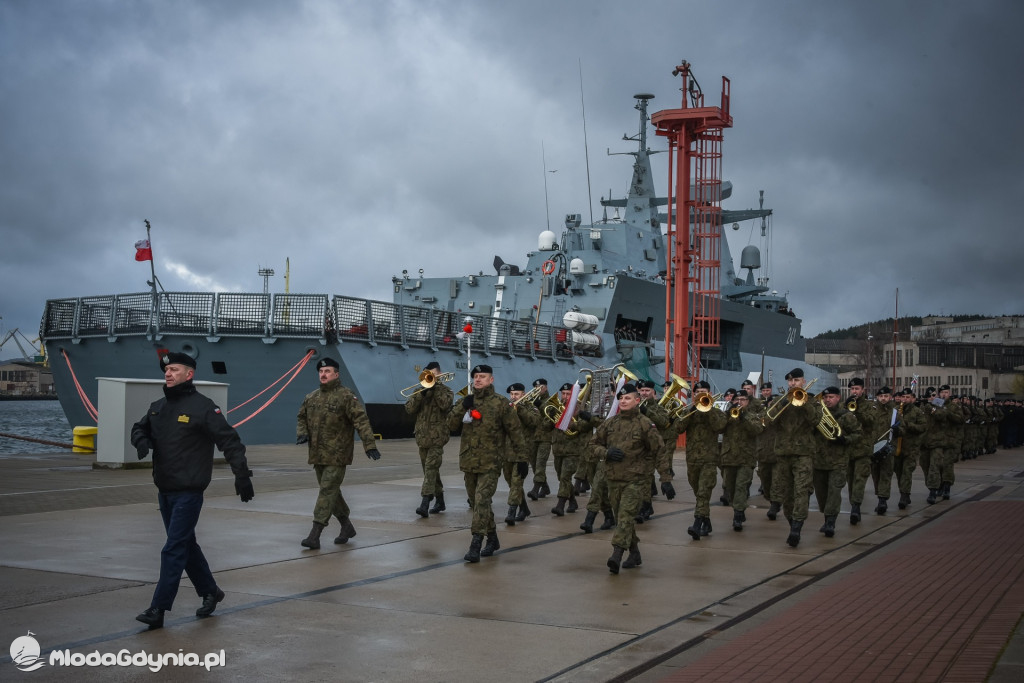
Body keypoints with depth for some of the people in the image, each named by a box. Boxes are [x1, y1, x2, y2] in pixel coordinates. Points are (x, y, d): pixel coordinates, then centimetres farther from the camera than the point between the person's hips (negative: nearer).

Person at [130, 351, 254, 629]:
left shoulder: (203, 407, -12)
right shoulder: (157, 407, 10)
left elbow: (229, 440, -14)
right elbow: (139, 428, 25)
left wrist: (241, 474, -19)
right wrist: (141, 440, 1)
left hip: (189, 493, -8)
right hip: (164, 491, 8)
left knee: (173, 550, -7)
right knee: (186, 545, 17)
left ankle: (158, 609, -3)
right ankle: (210, 591, 32)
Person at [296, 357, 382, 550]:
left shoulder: (346, 396, -9)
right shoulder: (311, 397, 11)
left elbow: (361, 420, -16)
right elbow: (302, 418, 23)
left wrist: (369, 445, -25)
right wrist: (302, 432, 1)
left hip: (337, 455, -7)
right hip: (317, 455, 7)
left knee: (327, 491, -9)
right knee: (332, 492, 15)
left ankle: (315, 535, -12)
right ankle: (347, 527, 30)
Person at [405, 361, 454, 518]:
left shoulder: (445, 390, 3)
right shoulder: (420, 391, 13)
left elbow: (445, 404, -19)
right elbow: (409, 408, 0)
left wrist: (435, 386, -14)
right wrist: (422, 393, -13)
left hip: (437, 437, -5)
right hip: (422, 437, 5)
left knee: (430, 469, -16)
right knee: (431, 470, 12)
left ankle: (425, 504, -24)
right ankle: (440, 501, 24)